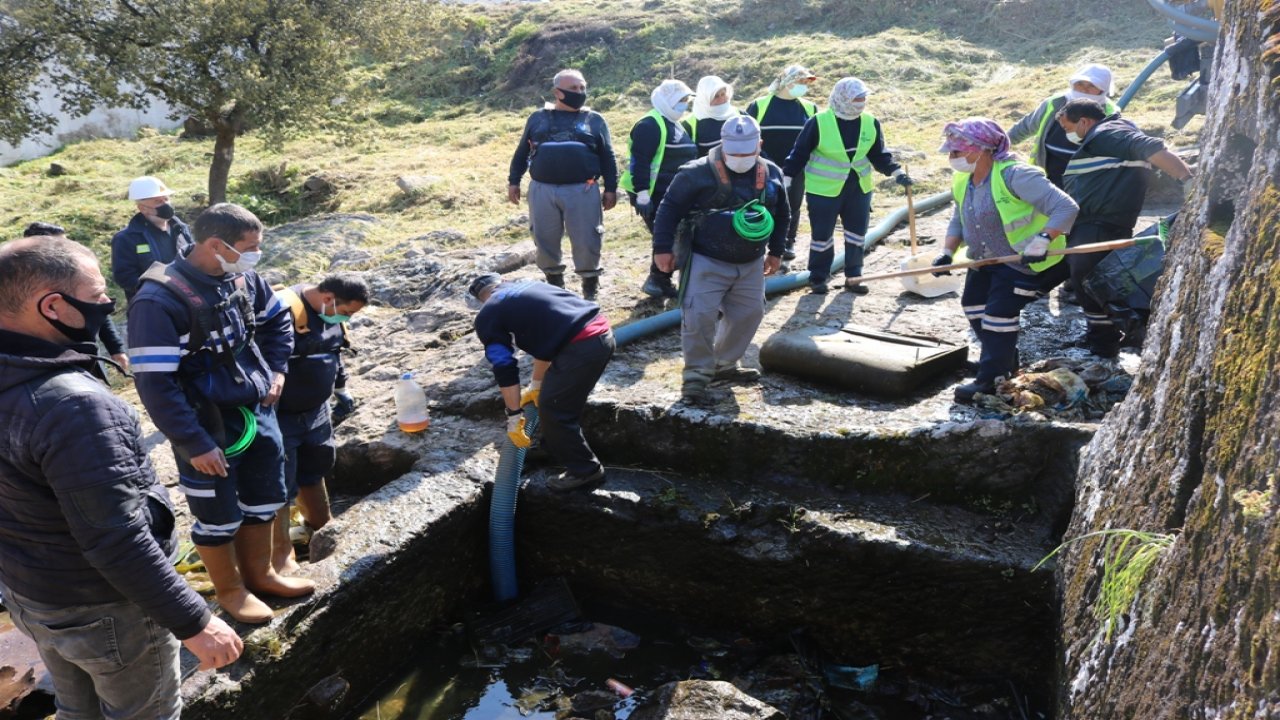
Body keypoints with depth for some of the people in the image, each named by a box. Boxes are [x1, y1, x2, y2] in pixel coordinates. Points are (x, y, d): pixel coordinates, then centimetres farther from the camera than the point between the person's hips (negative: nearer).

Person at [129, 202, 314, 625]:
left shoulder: (243, 279, -3)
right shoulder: (160, 301, -25)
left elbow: (278, 319, 17)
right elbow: (155, 385, -24)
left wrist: (276, 370, 5)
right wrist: (195, 444, -22)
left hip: (258, 413, 7)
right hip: (210, 429, -7)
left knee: (263, 500, 21)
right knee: (219, 517, 12)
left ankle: (259, 573, 43)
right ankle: (230, 590, 35)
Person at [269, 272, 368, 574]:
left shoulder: (332, 314, 1)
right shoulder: (283, 311, -28)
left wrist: (341, 390, 20)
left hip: (315, 410, 8)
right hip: (279, 416, -8)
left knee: (315, 469, 24)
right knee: (280, 483, 1)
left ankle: (319, 526, 46)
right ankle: (281, 555, 15)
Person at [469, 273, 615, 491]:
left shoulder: (488, 316, 7)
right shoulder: (527, 288, 30)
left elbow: (504, 369, 3)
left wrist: (514, 416, 11)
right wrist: (536, 385, 43)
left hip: (581, 346, -9)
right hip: (603, 333, 9)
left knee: (552, 409, 7)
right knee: (564, 402, 27)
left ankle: (585, 470, 18)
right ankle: (557, 446, 46)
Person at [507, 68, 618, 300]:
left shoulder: (595, 120, 8)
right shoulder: (538, 118, 11)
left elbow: (608, 158, 8)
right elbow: (522, 152, 16)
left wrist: (611, 189, 3)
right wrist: (513, 181, 12)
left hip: (582, 191, -1)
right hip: (542, 190, 2)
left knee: (586, 241, -2)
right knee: (545, 240, 7)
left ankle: (590, 285, 16)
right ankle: (554, 282, 25)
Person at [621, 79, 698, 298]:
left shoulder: (677, 125, 19)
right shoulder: (650, 125, -13)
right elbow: (639, 162, -21)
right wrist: (642, 194, -26)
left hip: (675, 197, 10)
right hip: (656, 196, -10)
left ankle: (661, 280, 21)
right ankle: (657, 280, 3)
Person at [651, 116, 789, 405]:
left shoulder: (772, 175, 2)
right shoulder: (698, 172, -15)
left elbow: (781, 216, 16)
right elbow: (670, 208, -9)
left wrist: (775, 251, 16)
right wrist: (662, 247, -11)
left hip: (751, 264, 5)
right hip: (707, 262, -5)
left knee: (749, 314, 12)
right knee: (699, 316, -13)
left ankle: (725, 364, 30)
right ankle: (696, 374, 1)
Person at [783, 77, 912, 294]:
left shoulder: (871, 123, -1)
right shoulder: (818, 123, -14)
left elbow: (879, 154, 7)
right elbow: (800, 153, -7)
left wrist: (896, 172, -5)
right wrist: (787, 178, -7)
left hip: (859, 188, 4)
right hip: (824, 190, -4)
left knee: (857, 234, 10)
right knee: (822, 235, 4)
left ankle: (853, 276, 23)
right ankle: (818, 278, 18)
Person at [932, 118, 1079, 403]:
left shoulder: (1015, 175, -28)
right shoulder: (962, 181, -2)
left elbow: (1065, 208, -29)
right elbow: (958, 221, 13)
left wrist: (1042, 240, -41)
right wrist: (948, 251, -3)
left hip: (1021, 260, -9)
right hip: (984, 261, 9)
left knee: (999, 315, -11)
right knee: (974, 308, 11)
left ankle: (991, 380, 2)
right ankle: (1006, 362, 31)